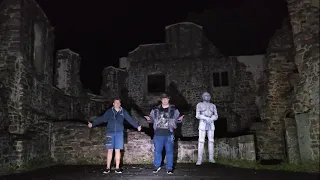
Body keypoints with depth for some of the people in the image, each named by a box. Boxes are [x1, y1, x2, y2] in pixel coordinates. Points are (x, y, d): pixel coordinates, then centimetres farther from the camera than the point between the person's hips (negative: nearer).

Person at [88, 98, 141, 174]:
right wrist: (92, 124, -2)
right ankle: (108, 168, 11)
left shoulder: (123, 112, 6)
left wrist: (137, 126, -2)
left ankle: (117, 168, 11)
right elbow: (102, 119, 4)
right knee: (110, 150, 2)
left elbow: (130, 120, 5)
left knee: (118, 150, 3)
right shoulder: (109, 111, 4)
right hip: (110, 133, 0)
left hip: (119, 133, 0)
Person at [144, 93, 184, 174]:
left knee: (169, 151, 5)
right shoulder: (155, 109, 8)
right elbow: (152, 118, 15)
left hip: (169, 134, -1)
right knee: (157, 150, 10)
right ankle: (157, 166, 26)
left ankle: (169, 168, 17)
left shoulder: (173, 109, 4)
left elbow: (177, 119, 6)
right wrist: (149, 119, -5)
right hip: (158, 133, 2)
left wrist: (179, 119, -15)